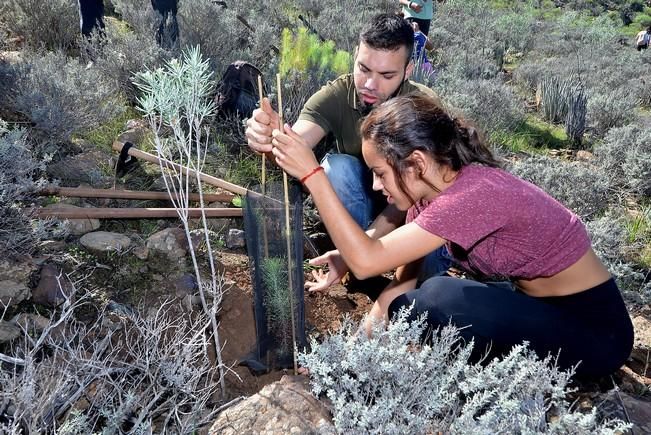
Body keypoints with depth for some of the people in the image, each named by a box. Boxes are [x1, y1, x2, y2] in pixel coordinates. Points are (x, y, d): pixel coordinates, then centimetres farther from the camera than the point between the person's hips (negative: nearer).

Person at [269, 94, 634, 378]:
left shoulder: (475, 195, -31)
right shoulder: (433, 186, -5)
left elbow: (367, 261, -33)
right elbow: (405, 274, -3)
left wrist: (312, 173, -32)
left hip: (594, 330, -7)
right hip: (540, 304, 8)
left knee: (439, 296, -28)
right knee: (402, 307, -3)